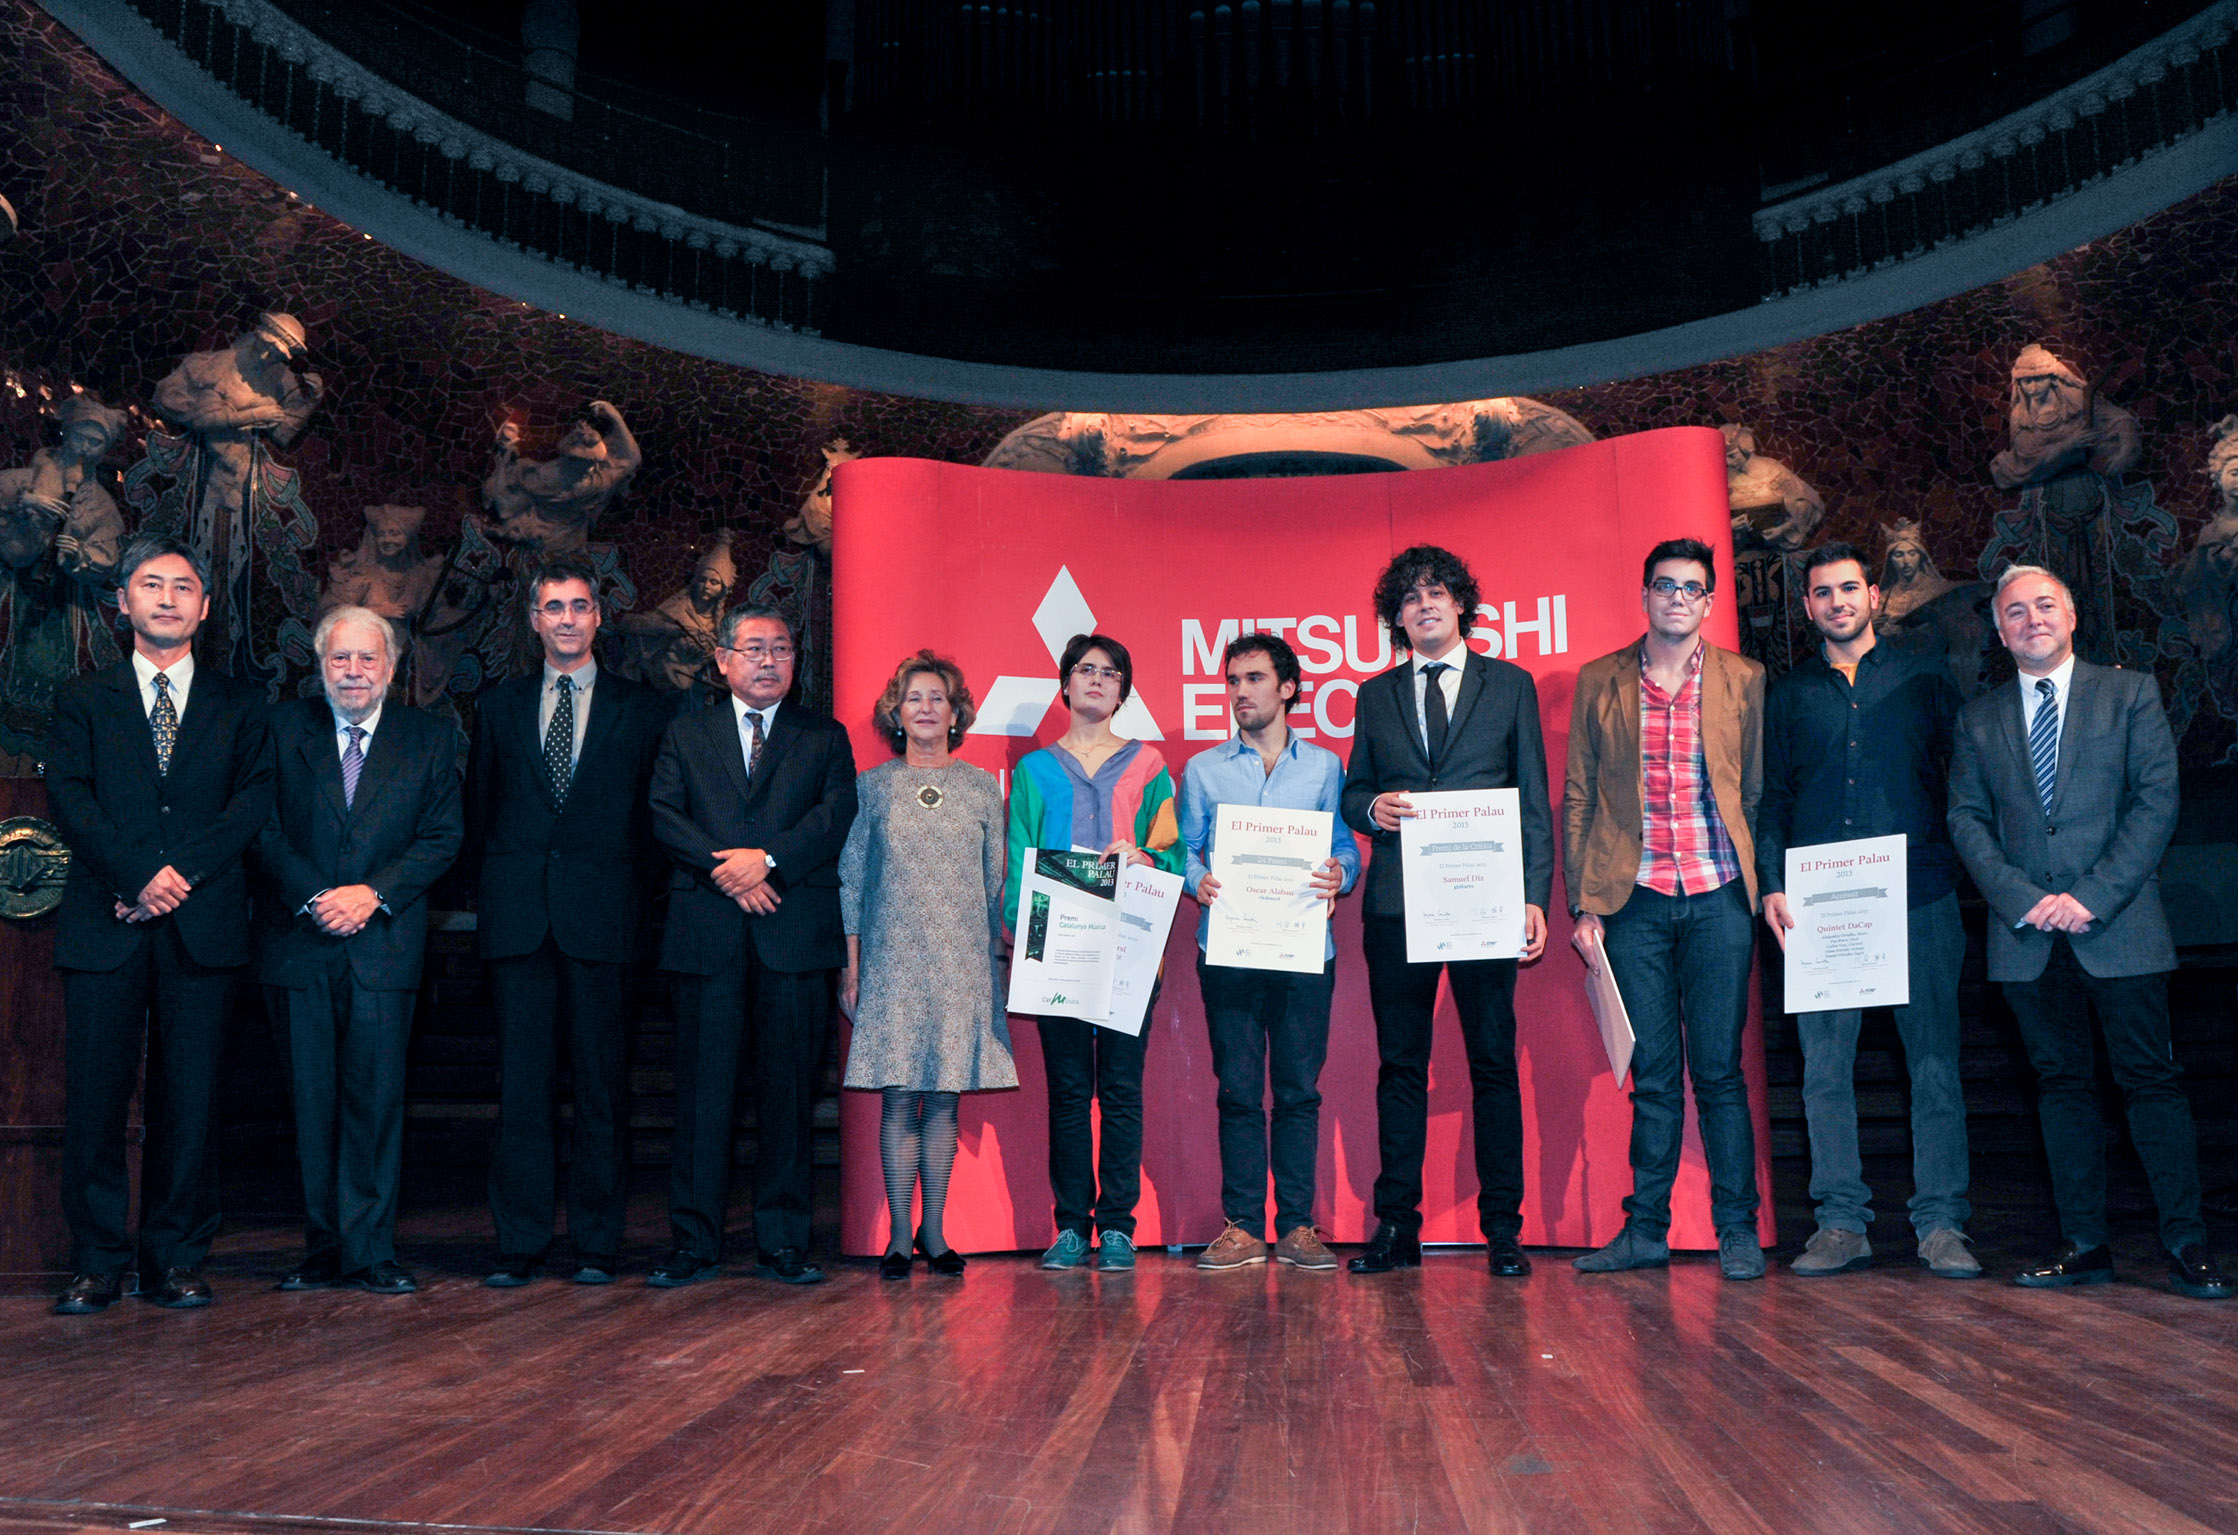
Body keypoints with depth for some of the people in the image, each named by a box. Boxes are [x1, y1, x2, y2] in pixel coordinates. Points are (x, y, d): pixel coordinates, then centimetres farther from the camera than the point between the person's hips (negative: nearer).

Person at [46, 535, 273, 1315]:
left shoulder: (238, 705, 14)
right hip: (105, 924, 0)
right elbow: (68, 795, 1)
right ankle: (98, 1264, 10)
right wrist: (137, 873, -13)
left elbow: (255, 799, 2)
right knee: (96, 1097, 0)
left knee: (190, 1099, 1)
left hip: (202, 928, 0)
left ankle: (176, 1260, 10)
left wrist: (181, 873, -11)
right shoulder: (83, 698, 14)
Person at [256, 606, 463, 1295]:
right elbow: (263, 829, 2)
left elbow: (444, 836, 2)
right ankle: (323, 1251, 14)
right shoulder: (284, 728, 7)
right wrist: (313, 898, -11)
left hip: (384, 940, -1)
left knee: (377, 1097, -3)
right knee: (311, 1101, 5)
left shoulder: (428, 737, 7)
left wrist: (374, 893, -10)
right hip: (299, 941, 1)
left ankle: (371, 1251, 5)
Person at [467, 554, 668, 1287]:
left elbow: (652, 812, 7)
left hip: (600, 920, -1)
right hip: (519, 919, 2)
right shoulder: (500, 706, 15)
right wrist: (496, 889, 9)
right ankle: (520, 1242, 9)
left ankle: (597, 1243, 10)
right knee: (521, 1084, 1)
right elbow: (479, 811, 18)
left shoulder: (639, 708, 8)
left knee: (602, 1084, 1)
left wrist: (626, 893, 1)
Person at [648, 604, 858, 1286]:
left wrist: (769, 859, -15)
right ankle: (694, 1243, 8)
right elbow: (665, 815, 3)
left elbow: (837, 813, -1)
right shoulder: (685, 733, 16)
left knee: (789, 1090, 2)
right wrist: (727, 870, -11)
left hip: (796, 931, 0)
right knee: (703, 1089, 0)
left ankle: (782, 1243, 10)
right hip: (706, 931, 0)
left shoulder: (825, 737, 14)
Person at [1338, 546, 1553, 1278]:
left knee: (1494, 1062, 1)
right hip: (1396, 905, 2)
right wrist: (1372, 807, -7)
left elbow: (1535, 801, 6)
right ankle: (1396, 1225, 12)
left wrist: (1535, 896, -4)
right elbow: (1353, 791, 18)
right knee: (1400, 1063, 5)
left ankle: (1502, 1228, 10)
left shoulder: (1510, 685, 9)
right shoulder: (1376, 696, 15)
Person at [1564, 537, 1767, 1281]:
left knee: (1719, 1070, 2)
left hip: (1718, 898, -1)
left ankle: (1737, 1230, 14)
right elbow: (1577, 799, 7)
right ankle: (1645, 1229, 15)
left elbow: (1762, 793, 8)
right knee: (1653, 1073, 5)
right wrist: (1583, 905, 1)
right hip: (1634, 901, 1)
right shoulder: (1599, 683, 7)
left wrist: (1768, 886, -1)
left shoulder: (1744, 681, 7)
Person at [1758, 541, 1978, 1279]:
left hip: (1918, 894, -1)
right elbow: (1773, 796, 12)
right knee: (1824, 1064, 1)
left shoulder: (1923, 671, 10)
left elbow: (1962, 770, 9)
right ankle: (1842, 1222, 10)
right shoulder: (1789, 691, 13)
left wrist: (1966, 864, -2)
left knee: (1934, 1062, 0)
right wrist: (1771, 883, 0)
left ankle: (1940, 1224, 9)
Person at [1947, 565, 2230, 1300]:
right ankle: (2083, 1243, 13)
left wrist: (2091, 896, -12)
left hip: (2118, 922, -2)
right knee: (2061, 1083, 7)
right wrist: (2023, 900, -9)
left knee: (2152, 1079, 0)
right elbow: (1967, 818, 6)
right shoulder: (1979, 717, 11)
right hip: (2027, 934, 2)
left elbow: (2157, 799, -3)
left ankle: (2186, 1243, 9)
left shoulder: (2131, 693, 4)